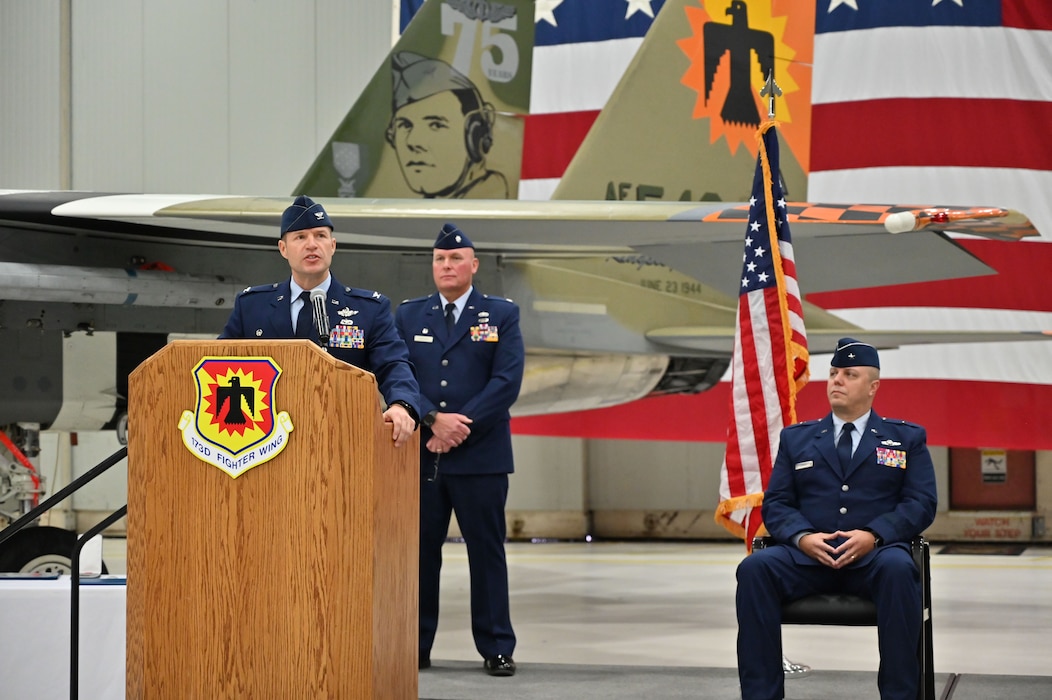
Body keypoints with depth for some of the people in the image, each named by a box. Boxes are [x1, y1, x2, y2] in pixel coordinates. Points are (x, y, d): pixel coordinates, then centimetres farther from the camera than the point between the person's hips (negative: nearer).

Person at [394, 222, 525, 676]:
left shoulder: (502, 315, 5)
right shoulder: (408, 315, 11)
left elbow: (507, 382, -5)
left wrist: (461, 426, -13)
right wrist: (434, 419, -14)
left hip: (480, 455, -2)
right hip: (419, 454, 2)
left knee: (486, 551, 2)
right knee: (419, 551, 3)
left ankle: (496, 649, 7)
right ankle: (414, 646, 9)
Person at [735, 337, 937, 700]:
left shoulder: (907, 438, 16)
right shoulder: (796, 438, 21)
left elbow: (922, 503, 5)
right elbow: (775, 503, 12)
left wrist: (873, 535, -14)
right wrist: (802, 537, -11)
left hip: (875, 554, -2)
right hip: (808, 555, 2)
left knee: (897, 568, -38)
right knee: (755, 568, -29)